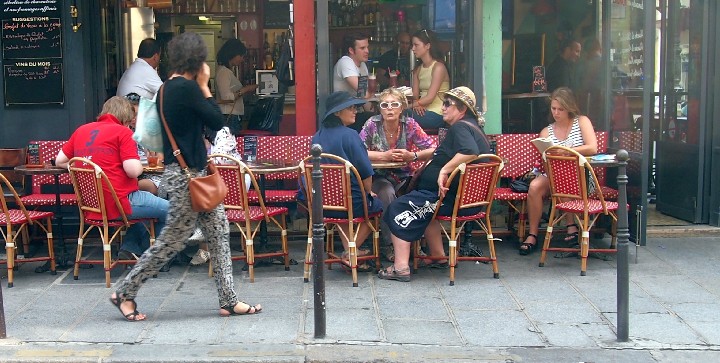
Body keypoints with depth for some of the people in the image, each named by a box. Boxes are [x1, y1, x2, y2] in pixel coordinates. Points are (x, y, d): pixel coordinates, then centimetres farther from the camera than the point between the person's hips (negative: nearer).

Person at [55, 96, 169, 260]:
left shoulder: (81, 130, 12)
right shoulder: (122, 132, -7)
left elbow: (60, 161, 18)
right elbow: (133, 170, -17)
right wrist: (140, 165, 5)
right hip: (119, 203, -8)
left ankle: (130, 248, 19)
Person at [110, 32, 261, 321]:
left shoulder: (167, 88, 11)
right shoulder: (187, 88, -18)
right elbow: (217, 121, -11)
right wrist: (204, 86, -4)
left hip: (194, 171, 10)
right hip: (186, 174, -10)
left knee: (219, 232, 11)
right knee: (173, 239, 0)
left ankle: (228, 301, 15)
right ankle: (125, 292, 13)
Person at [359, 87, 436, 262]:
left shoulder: (410, 125, -4)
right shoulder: (372, 124, -7)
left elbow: (433, 149, -6)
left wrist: (412, 156, -24)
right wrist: (384, 156, -25)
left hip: (404, 176, 2)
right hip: (379, 177, -2)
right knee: (387, 194, -34)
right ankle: (390, 245, -21)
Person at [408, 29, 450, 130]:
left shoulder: (438, 67, -7)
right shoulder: (418, 69, 16)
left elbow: (430, 98, -14)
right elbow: (415, 95, 7)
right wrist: (416, 104, -14)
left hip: (437, 114, -7)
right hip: (422, 111, 7)